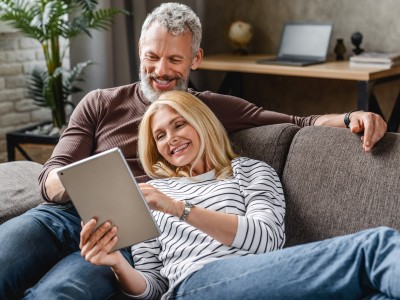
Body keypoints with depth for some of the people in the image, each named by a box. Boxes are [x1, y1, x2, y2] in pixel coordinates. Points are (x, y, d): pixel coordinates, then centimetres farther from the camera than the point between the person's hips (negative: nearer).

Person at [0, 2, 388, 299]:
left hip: (122, 236, -2)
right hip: (62, 215, 3)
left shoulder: (215, 109, 17)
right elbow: (50, 176, 12)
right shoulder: (101, 103, 19)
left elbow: (298, 123, 11)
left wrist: (350, 118, -10)